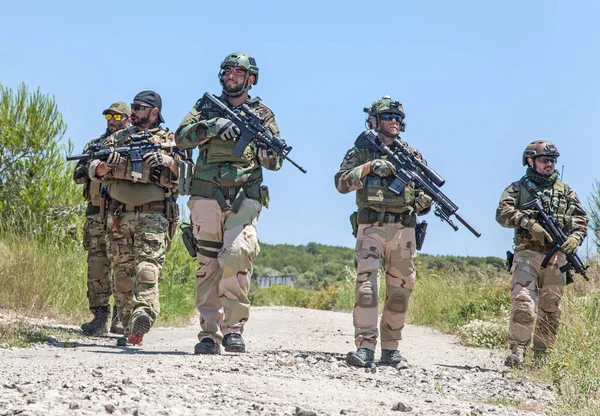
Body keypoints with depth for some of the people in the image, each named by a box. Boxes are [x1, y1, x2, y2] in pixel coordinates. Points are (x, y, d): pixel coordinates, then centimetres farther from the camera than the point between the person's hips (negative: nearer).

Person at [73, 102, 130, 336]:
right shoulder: (95, 145, 19)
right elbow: (78, 175, 12)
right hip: (98, 213, 2)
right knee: (97, 266, -5)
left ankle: (121, 318, 2)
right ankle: (99, 318, -3)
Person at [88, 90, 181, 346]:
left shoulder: (170, 140, 11)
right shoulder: (117, 139, 19)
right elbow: (94, 171, 13)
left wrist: (169, 161, -15)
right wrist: (105, 164, -9)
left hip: (153, 216, -4)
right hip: (119, 217, 4)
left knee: (147, 266, -21)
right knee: (122, 272, 3)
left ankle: (142, 318, -37)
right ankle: (129, 327, 9)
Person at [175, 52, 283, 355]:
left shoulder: (262, 114, 12)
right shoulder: (207, 107, 14)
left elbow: (275, 161, 8)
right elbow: (181, 137, -1)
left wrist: (262, 145, -14)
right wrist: (212, 126, -16)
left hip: (243, 200, -2)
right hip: (206, 197, 2)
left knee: (236, 257, -20)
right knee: (207, 265, 2)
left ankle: (233, 328, -11)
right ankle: (209, 333, 6)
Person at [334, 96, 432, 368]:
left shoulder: (413, 155, 15)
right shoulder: (362, 151, 7)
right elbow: (341, 182, -3)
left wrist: (423, 200, -3)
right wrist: (368, 167, -16)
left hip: (403, 230, 4)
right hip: (371, 227, -3)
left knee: (400, 290, 5)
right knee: (366, 283, -17)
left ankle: (391, 348, 15)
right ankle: (365, 346, -18)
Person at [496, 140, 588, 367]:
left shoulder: (565, 190, 16)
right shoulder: (518, 188, 7)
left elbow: (581, 219, 14)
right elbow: (503, 213, -8)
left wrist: (575, 237, -8)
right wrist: (530, 223, -22)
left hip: (556, 257, 3)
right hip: (527, 254, -3)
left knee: (551, 309, 5)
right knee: (522, 303, -18)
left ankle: (542, 356, 14)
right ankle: (517, 351, -15)